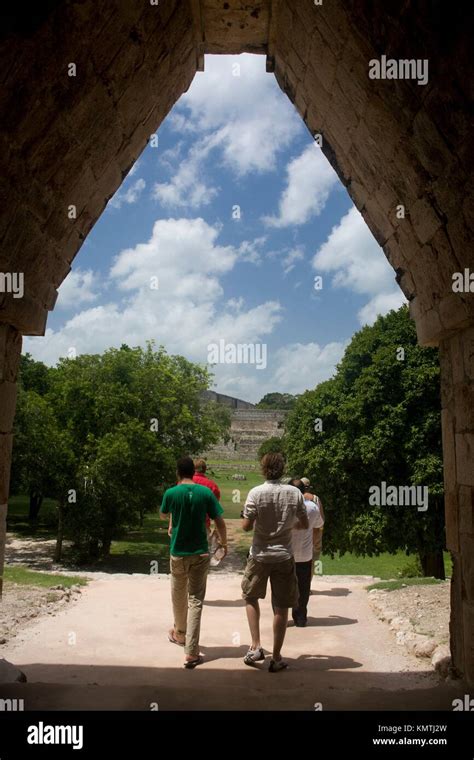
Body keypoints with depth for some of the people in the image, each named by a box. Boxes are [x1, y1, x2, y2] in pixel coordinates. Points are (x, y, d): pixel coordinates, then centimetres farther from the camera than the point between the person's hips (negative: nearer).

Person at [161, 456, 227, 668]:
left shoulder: (171, 493, -7)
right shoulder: (206, 492, -8)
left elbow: (164, 515, 13)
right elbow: (219, 522, -6)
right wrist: (224, 542, 11)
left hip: (178, 553, 1)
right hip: (200, 553, -1)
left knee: (179, 596, 21)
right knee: (195, 600, 1)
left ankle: (180, 633, 43)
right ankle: (191, 652, -5)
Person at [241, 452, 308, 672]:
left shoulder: (256, 493, -13)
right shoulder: (294, 493, -6)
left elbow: (246, 526, -13)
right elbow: (304, 524, 2)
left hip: (260, 555, -1)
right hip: (284, 556, 1)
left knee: (251, 597, 21)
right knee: (281, 607, 10)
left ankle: (256, 646, 12)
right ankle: (276, 658, 17)